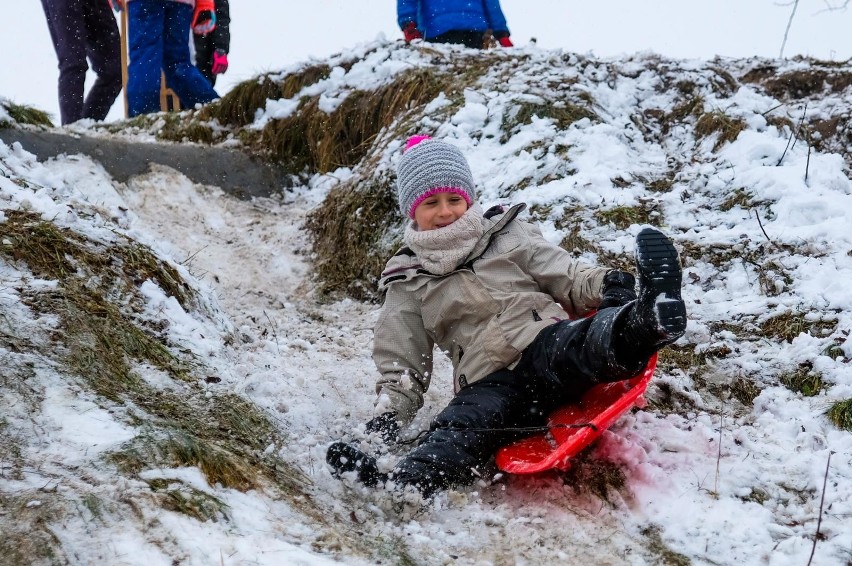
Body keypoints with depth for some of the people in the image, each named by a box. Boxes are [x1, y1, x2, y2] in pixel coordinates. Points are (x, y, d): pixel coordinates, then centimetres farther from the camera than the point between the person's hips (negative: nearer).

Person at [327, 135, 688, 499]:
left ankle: (646, 321, -69)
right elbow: (402, 367, 20)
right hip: (491, 383, 0)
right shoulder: (408, 284, 21)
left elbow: (568, 278, 16)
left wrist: (604, 284, -7)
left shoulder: (508, 235, 22)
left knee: (573, 343, -36)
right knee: (460, 427, -34)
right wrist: (388, 416, 2)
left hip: (548, 346, 0)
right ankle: (398, 486, -65)